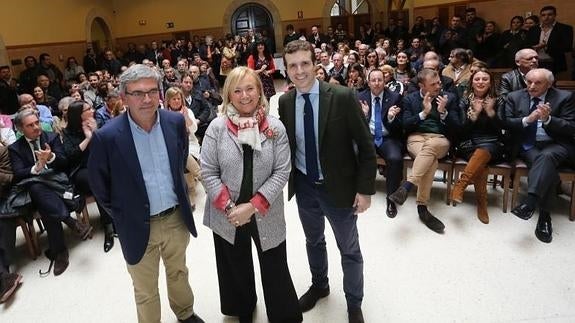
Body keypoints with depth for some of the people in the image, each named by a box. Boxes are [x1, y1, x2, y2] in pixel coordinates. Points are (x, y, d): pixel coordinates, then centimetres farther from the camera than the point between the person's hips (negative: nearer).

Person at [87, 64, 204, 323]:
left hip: (177, 218, 4)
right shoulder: (107, 136, -19)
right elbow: (98, 185, -4)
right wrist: (121, 217, 1)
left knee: (178, 273, 27)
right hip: (139, 227, -3)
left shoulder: (175, 122, -8)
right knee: (145, 292, 16)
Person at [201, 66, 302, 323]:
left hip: (266, 214, -1)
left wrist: (254, 205, -17)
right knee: (236, 270, 21)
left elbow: (282, 172, -9)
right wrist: (229, 208, -15)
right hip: (227, 216, 1)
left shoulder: (275, 127, -6)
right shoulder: (217, 128, -6)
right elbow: (208, 173, -6)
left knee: (275, 270, 11)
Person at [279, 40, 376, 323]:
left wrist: (364, 189, -14)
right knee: (313, 241, 25)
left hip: (339, 187, -3)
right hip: (304, 186, 4)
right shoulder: (285, 102, -5)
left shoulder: (343, 97, -17)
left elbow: (366, 146, -13)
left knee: (349, 249, 14)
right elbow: (284, 144, 6)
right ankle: (319, 285, 51)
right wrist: (286, 181, 0)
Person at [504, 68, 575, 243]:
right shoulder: (514, 97, 7)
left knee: (546, 156, -36)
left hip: (555, 145, -1)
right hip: (527, 147, 2)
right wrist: (527, 119, -18)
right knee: (548, 168, -30)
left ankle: (530, 201, -47)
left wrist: (548, 119, -21)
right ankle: (544, 215, -29)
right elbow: (506, 123, 0)